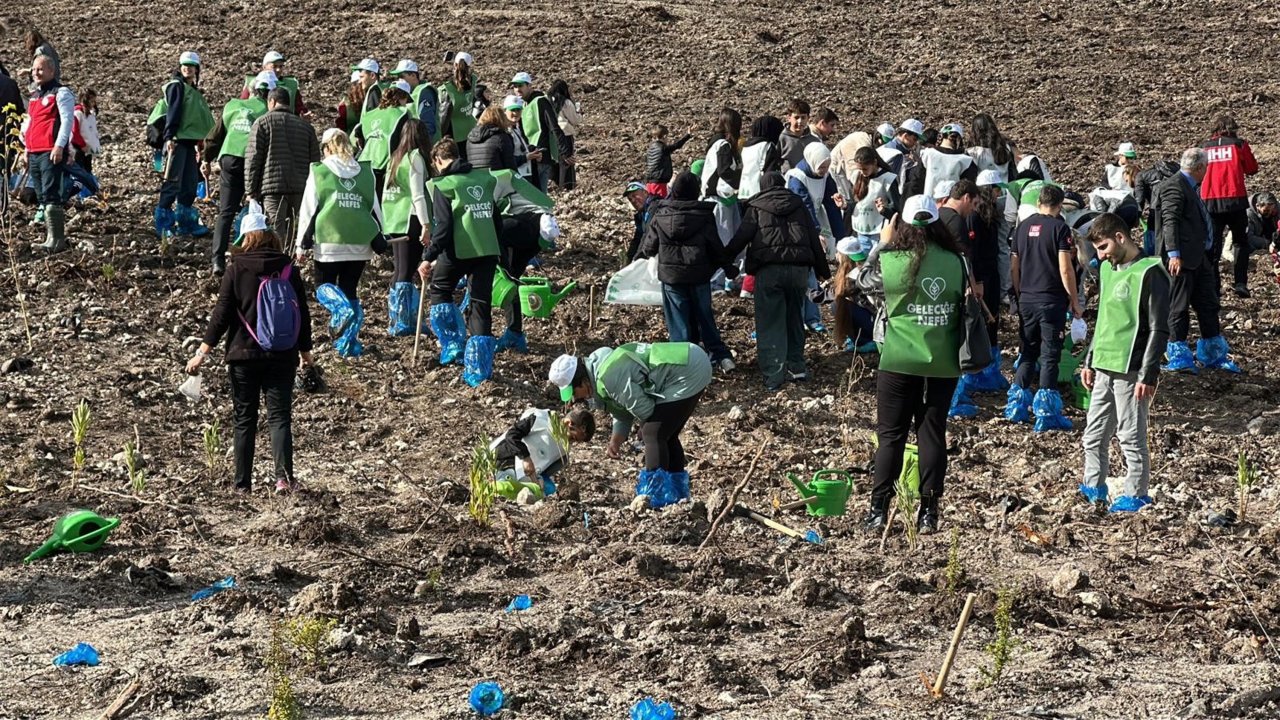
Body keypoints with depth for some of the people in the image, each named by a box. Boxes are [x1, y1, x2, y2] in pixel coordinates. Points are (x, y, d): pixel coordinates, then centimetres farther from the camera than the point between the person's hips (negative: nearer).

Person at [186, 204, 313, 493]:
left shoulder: (236, 271, -5)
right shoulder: (290, 271, 0)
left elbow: (221, 314, -7)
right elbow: (303, 313, 7)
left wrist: (203, 351, -4)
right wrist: (305, 350, 20)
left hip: (243, 355, -1)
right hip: (282, 356, 1)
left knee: (244, 420, 9)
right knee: (280, 416, 1)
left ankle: (243, 482, 10)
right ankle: (283, 475, -17)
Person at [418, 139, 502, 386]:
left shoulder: (443, 185, -5)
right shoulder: (484, 179, 13)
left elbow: (443, 225, -13)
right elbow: (496, 218, 17)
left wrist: (429, 257, -9)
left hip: (457, 250, -4)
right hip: (488, 250, 4)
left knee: (440, 291, 22)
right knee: (481, 304, 7)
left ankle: (453, 345, 14)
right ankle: (479, 368, 3)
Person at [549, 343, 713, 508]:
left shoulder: (609, 377, -24)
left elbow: (642, 407, -18)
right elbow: (622, 413, 19)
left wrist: (646, 428, 3)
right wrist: (615, 441, 8)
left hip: (688, 375, -11)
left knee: (653, 434, -11)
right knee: (665, 435, 20)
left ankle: (654, 500, -8)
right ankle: (677, 493, 30)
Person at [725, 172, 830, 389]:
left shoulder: (756, 208, 8)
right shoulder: (799, 206, 17)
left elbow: (741, 237, -2)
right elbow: (814, 239, 17)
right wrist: (823, 271, 22)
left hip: (768, 269, -3)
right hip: (799, 267, 3)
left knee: (770, 324, -2)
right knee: (794, 318, 19)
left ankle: (773, 377, -9)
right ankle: (796, 367, 19)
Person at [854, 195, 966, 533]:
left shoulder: (891, 262, -11)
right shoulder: (956, 262, -4)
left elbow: (863, 281, 9)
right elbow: (966, 308, 8)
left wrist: (882, 245, 15)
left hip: (900, 361, -2)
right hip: (943, 362, 2)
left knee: (891, 434, 7)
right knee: (933, 432, 10)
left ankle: (879, 509, 6)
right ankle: (928, 511, 10)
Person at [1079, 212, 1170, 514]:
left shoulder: (1149, 273, -12)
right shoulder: (1107, 269, 13)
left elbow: (1159, 329, -13)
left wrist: (1148, 375, -16)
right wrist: (1090, 360, 19)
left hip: (1131, 371, -8)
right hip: (1103, 368, 8)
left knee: (1131, 436, -1)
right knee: (1094, 435, 11)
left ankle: (1135, 495, 8)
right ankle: (1093, 488, 22)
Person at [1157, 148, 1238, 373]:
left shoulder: (1190, 187, 19)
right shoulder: (1174, 187, -13)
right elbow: (1170, 221, -21)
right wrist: (1173, 254, -28)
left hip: (1199, 256, 11)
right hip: (1182, 258, -11)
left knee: (1208, 305, 15)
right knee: (1179, 307, -5)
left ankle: (1213, 354, 24)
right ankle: (1178, 356, 0)